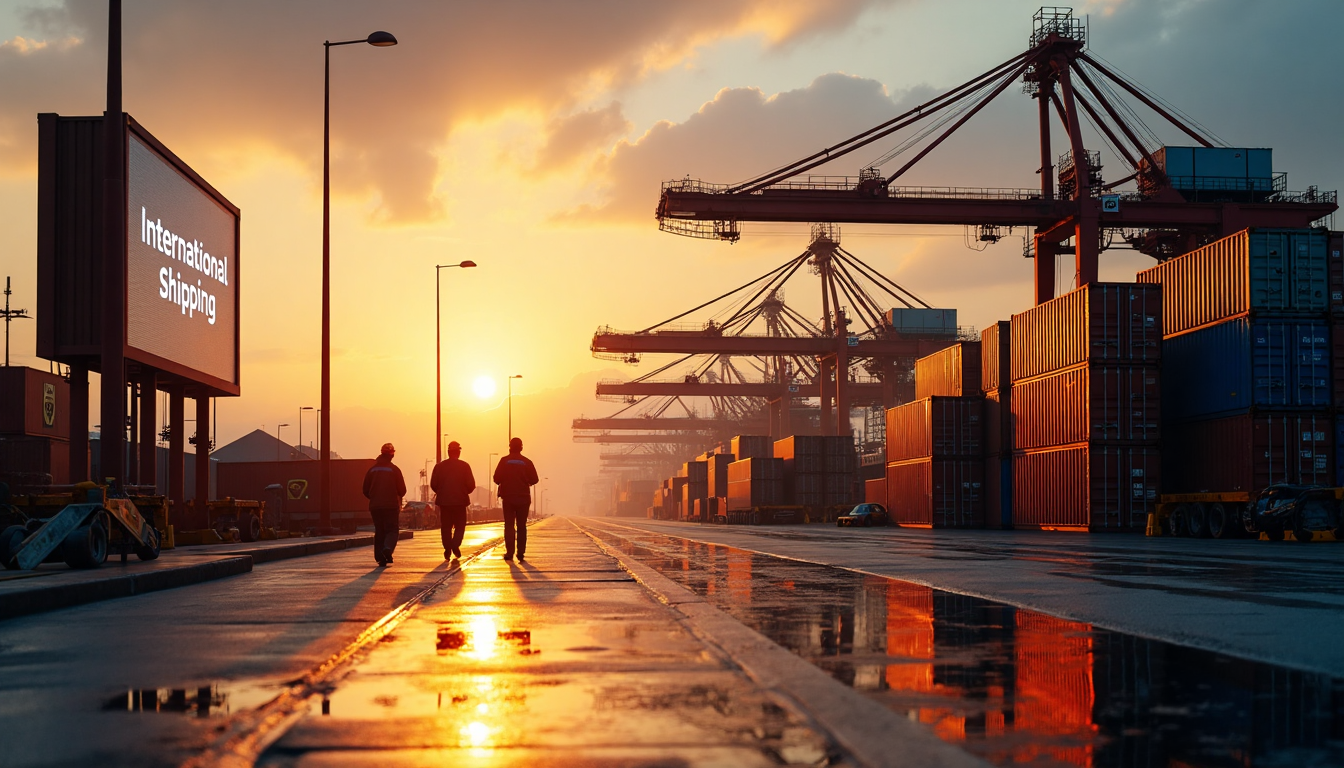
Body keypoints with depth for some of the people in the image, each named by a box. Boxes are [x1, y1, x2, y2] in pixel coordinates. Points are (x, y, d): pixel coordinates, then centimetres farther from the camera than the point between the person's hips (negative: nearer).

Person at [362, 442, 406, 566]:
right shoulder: (394, 470, -6)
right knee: (392, 530, 3)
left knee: (379, 532, 10)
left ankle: (380, 557, 3)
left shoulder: (372, 470, 4)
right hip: (391, 505, -3)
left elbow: (366, 491, 7)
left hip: (375, 506, 3)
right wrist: (398, 496, 17)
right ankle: (388, 548, -23)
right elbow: (402, 490, -6)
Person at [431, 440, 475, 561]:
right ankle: (455, 545, -9)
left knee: (446, 527, 8)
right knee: (460, 525, 9)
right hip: (460, 500, -1)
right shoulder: (464, 466, -5)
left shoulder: (439, 466, 0)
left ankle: (447, 549, 5)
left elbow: (433, 484, 0)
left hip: (444, 501, 1)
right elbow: (471, 485, -6)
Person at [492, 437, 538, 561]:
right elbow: (534, 480, -2)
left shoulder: (504, 461, -5)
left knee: (509, 525, 5)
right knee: (521, 526, 7)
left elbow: (496, 478, -9)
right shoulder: (527, 462, -3)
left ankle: (509, 552, 0)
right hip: (523, 498, 1)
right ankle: (521, 553, 2)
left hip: (508, 498, -1)